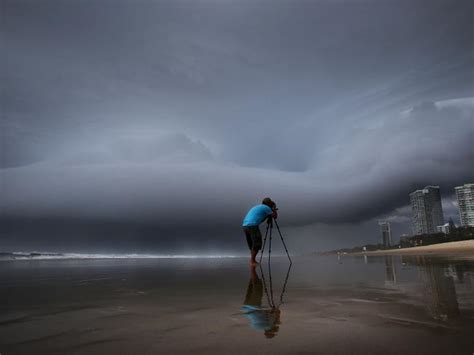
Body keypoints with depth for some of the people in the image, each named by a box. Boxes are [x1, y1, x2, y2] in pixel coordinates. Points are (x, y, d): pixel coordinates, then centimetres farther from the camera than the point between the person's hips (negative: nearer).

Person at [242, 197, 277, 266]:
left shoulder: (256, 207, 30)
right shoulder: (265, 207, 5)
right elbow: (275, 216, 10)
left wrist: (267, 215, 30)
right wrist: (274, 209, 24)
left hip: (245, 226, 8)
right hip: (253, 226, -8)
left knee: (252, 245, 15)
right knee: (257, 245, -1)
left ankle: (252, 260, 14)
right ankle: (252, 260, -4)